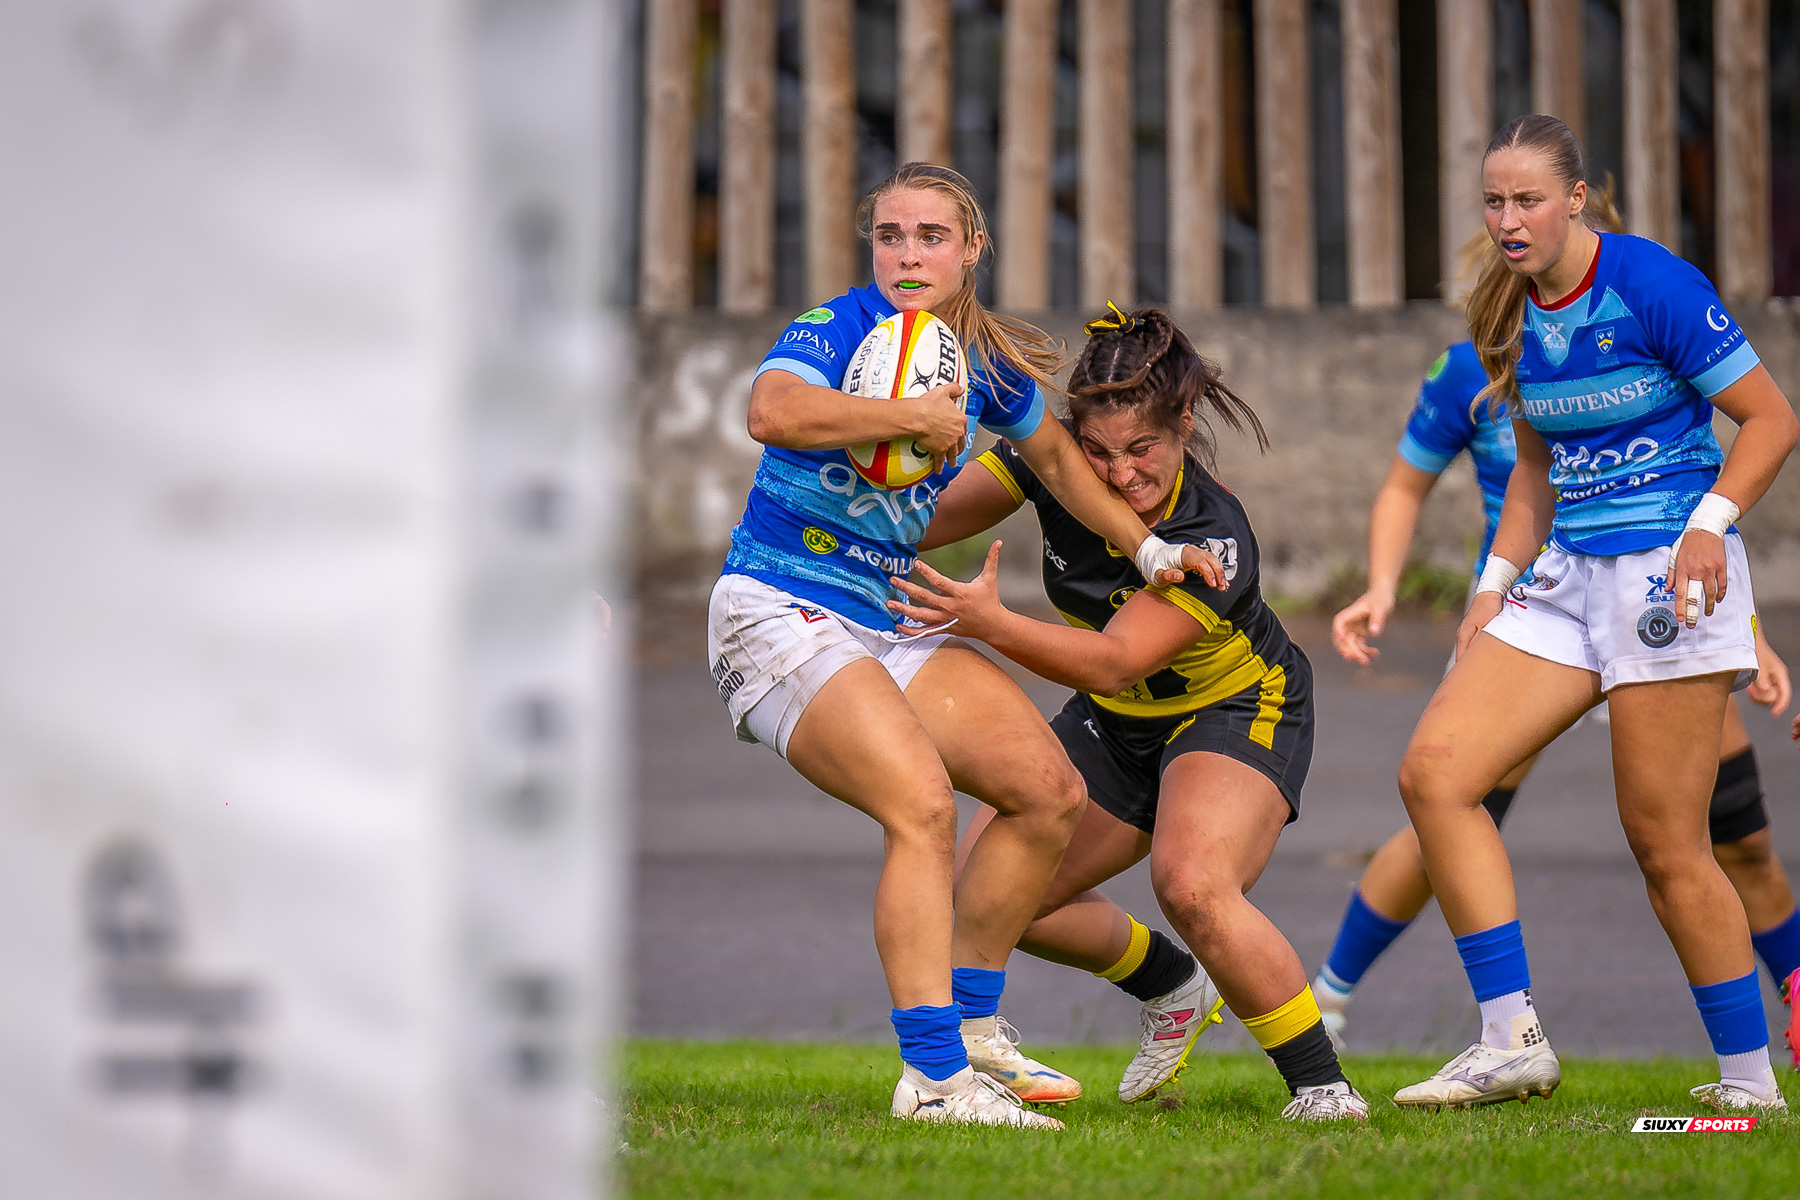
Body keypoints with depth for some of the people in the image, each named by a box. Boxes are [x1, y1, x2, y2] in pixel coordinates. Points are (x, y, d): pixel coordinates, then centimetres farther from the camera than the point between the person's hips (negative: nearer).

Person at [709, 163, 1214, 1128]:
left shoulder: (986, 361, 5)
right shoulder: (837, 331, -16)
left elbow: (1055, 454, 26)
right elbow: (774, 411, -39)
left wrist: (1147, 548, 26)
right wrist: (919, 417, -30)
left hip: (889, 621, 8)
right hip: (778, 613, -8)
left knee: (1050, 791, 2)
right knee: (922, 804, -26)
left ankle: (969, 1032, 14)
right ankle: (932, 1079, -25)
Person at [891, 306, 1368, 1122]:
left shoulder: (1215, 543, -34)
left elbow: (1112, 661, -37)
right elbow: (941, 516, -4)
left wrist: (989, 622, -47)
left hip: (1235, 714, -7)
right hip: (1115, 723, 7)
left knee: (1192, 886, -33)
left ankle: (1321, 1085, -16)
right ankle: (1175, 990, 29)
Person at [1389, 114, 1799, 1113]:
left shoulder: (1652, 287, -12)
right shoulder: (1513, 314, 9)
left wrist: (1710, 522, -21)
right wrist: (1496, 584, 15)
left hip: (1669, 571, -7)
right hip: (1568, 578, 8)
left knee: (1665, 843, -5)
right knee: (1433, 771, -7)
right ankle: (1512, 1039, -6)